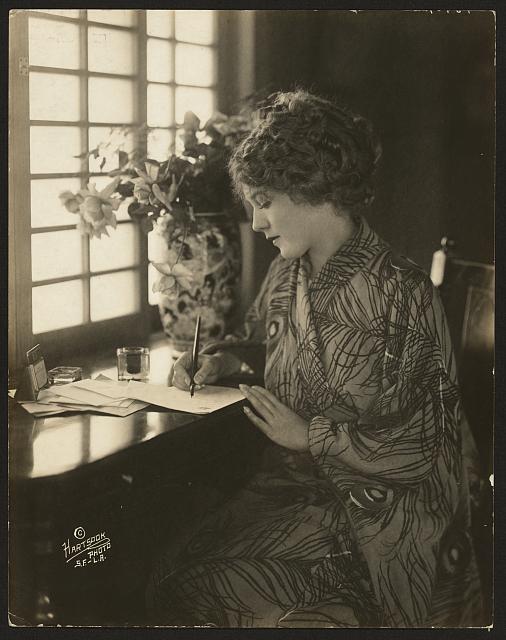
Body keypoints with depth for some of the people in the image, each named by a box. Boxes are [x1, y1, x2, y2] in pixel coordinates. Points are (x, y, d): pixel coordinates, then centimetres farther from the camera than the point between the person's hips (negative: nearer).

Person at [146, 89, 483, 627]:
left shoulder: (401, 295, -16)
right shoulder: (287, 273, 5)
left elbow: (424, 449, -14)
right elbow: (255, 336, 28)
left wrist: (310, 434, -12)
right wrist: (215, 360, 7)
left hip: (371, 511, -6)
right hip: (293, 483, 6)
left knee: (202, 589, -20)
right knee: (165, 575, -13)